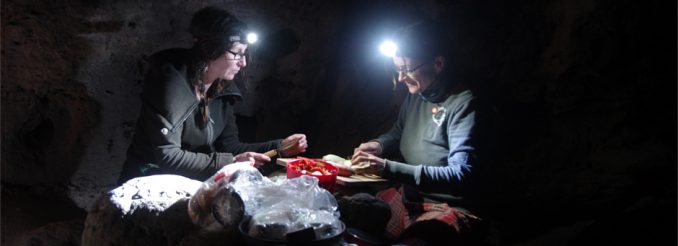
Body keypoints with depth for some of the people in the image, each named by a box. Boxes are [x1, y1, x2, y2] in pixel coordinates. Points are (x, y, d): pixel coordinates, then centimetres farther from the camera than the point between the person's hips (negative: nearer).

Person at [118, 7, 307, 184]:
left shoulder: (223, 89, 1)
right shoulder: (173, 82, -21)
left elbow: (228, 146, 4)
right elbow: (167, 155, -26)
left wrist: (279, 147, -6)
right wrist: (230, 162, -27)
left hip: (189, 182, 7)